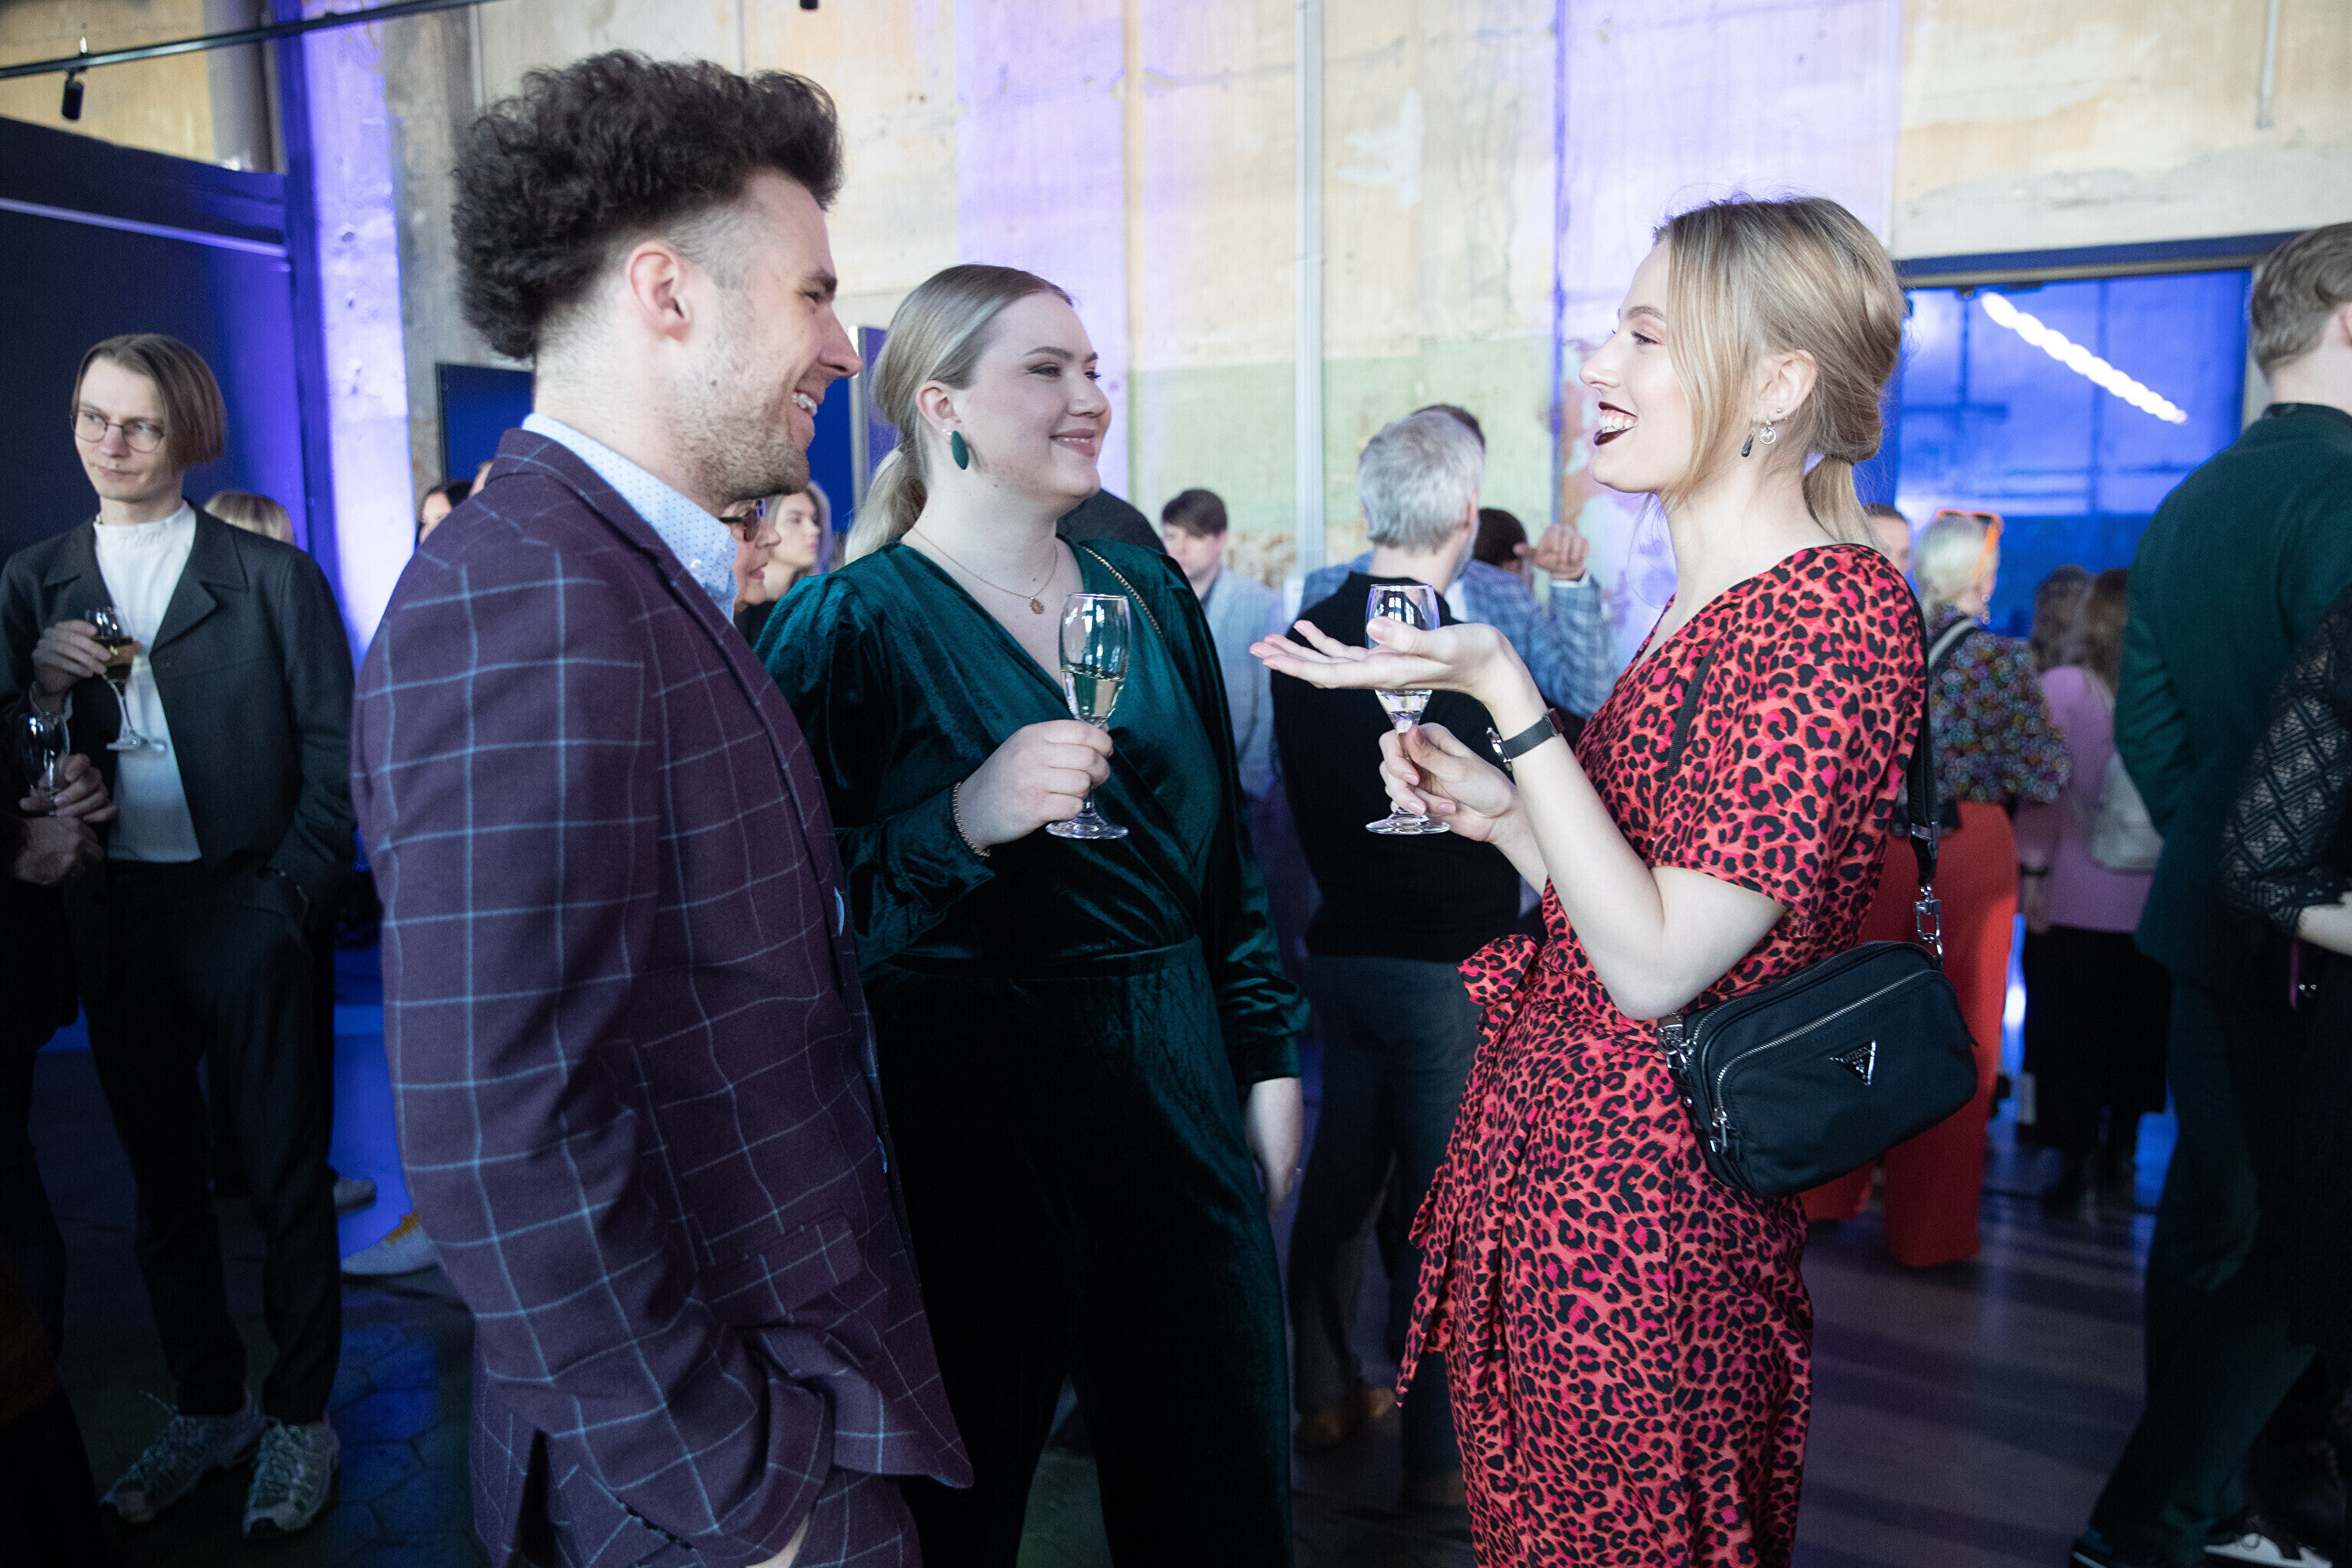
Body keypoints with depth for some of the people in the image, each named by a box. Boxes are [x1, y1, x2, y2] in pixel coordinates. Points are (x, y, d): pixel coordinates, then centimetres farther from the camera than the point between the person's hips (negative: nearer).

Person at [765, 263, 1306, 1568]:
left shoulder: (1148, 594, 7)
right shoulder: (849, 622, -9)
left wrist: (1268, 1057, 12)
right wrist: (962, 820, -26)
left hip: (1178, 1087, 5)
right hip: (965, 1113, -4)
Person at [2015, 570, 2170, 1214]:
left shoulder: (2060, 686, -7)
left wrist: (2033, 870, -6)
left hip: (2076, 893, -2)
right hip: (2150, 892, 3)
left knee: (2071, 1033, 6)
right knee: (2136, 1031, 13)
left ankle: (2073, 1166, 8)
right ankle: (2118, 1159, 22)